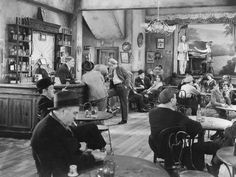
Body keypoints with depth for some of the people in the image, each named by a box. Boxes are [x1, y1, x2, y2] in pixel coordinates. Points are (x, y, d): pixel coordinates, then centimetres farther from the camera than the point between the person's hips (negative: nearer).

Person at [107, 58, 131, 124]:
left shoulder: (121, 68, -3)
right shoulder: (112, 71, 18)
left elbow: (128, 76, -8)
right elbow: (112, 80, 24)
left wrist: (126, 85, -18)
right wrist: (110, 89, 16)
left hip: (122, 86, -7)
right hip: (116, 87, 7)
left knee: (124, 103, -2)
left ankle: (124, 120, 4)